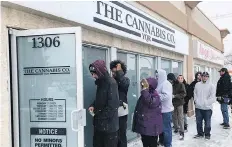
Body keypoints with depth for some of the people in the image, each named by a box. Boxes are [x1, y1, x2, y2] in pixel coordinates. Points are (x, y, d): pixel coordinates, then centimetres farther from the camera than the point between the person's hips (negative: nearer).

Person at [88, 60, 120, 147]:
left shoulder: (111, 83, -17)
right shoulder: (100, 83, 9)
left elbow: (113, 105, -21)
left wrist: (99, 114, -13)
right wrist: (93, 106, 1)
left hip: (109, 124, -8)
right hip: (99, 123, 8)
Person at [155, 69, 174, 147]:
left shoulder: (166, 83, -15)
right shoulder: (160, 83, 11)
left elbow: (166, 96, -25)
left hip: (166, 109, -9)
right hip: (161, 109, 9)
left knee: (166, 128, 1)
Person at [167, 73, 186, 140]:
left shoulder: (180, 84, -9)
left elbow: (184, 94, -13)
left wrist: (175, 96, -22)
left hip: (179, 103, -4)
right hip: (172, 103, 4)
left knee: (180, 118, -3)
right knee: (174, 117, 12)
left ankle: (182, 132, -1)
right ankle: (176, 129, 30)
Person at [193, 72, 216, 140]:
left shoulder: (211, 86, -4)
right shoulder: (197, 84, 7)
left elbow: (212, 97, -8)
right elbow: (195, 94, 10)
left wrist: (206, 102, -14)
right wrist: (196, 101, -2)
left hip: (207, 107, -3)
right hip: (198, 107, 3)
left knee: (207, 122, 6)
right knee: (198, 122, 12)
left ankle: (207, 134, 22)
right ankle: (200, 133, 28)